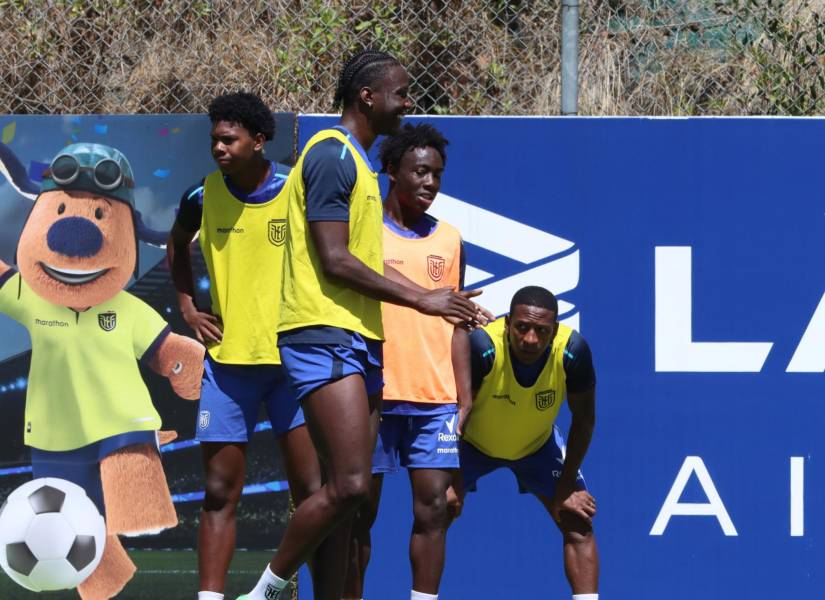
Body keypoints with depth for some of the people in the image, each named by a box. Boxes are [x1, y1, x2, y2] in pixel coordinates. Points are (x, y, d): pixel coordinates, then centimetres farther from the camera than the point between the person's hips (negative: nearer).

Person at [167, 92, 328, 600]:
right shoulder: (204, 197, 1)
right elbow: (177, 244, 24)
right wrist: (188, 305, 12)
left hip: (293, 357, -2)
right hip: (228, 361, 3)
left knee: (312, 490, -6)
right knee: (220, 493, 3)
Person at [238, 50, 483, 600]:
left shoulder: (357, 161, 21)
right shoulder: (332, 154, -9)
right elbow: (334, 260, -16)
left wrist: (438, 300, 22)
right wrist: (419, 299, -12)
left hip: (358, 340, 10)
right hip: (324, 334, -10)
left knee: (346, 495, 5)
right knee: (349, 486, -18)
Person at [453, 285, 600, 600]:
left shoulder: (572, 350, -31)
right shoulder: (481, 346, -39)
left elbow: (584, 420, -15)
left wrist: (566, 489, -13)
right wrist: (451, 483, -27)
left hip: (538, 444, 2)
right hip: (473, 442, -2)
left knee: (578, 525, -5)